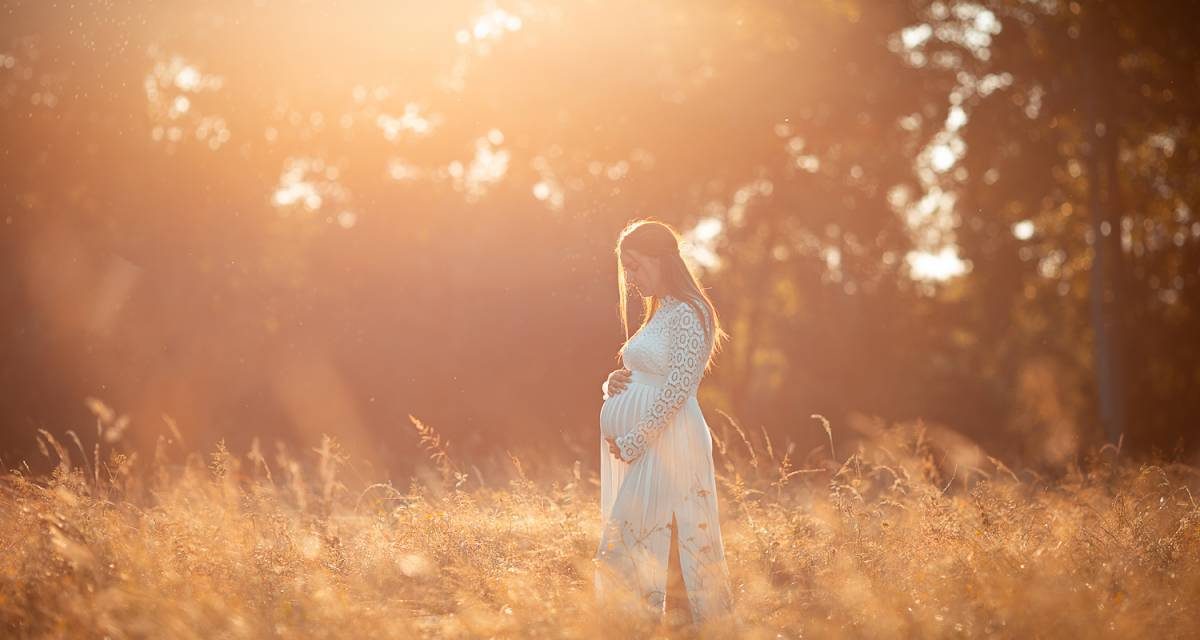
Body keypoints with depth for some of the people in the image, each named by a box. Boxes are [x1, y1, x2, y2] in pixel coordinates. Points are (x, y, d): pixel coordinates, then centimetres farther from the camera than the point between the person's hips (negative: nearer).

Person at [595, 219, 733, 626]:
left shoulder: (687, 315, -10)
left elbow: (678, 388, -17)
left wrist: (634, 441, -17)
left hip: (663, 442, -9)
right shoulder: (658, 316, 19)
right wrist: (613, 385, 4)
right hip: (636, 446, 10)